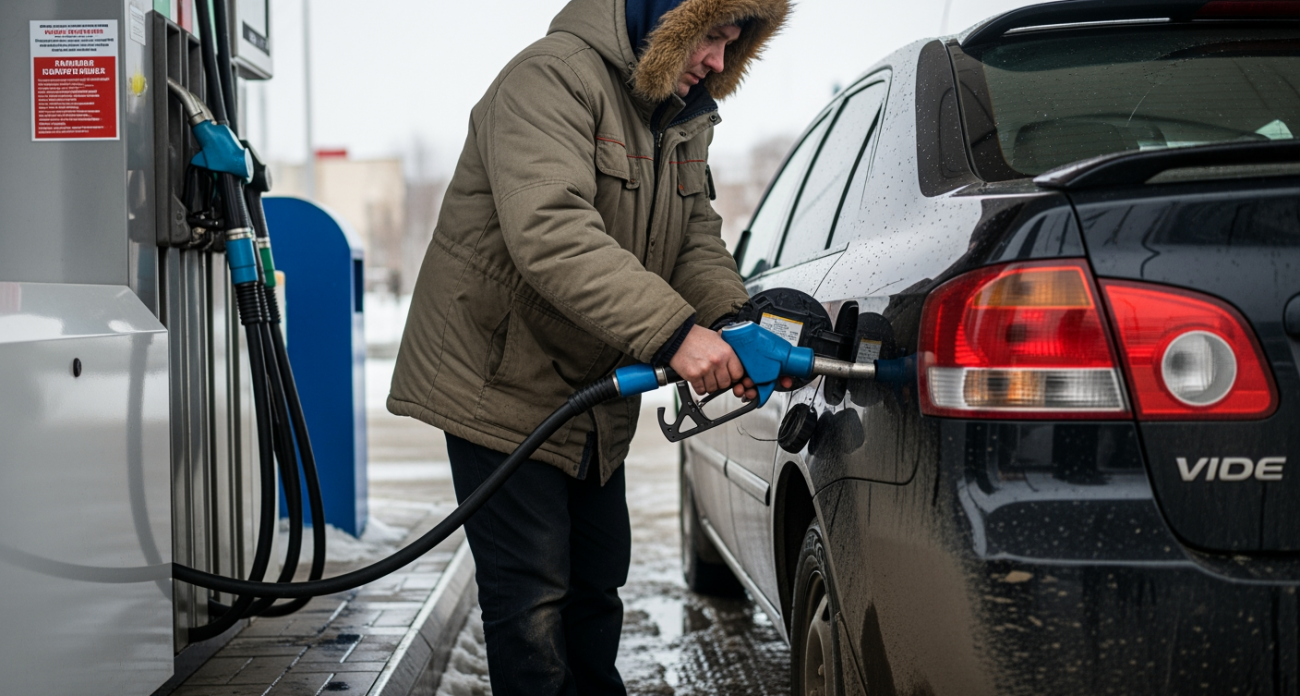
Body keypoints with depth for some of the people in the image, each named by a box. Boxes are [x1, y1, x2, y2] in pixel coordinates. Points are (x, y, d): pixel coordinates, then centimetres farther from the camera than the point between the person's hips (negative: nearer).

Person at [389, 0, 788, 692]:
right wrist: (674, 330, -42)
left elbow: (696, 239, 5)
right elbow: (550, 232, -36)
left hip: (595, 391, 9)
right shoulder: (552, 77, -23)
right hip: (500, 382, -9)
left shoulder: (682, 120, 8)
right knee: (532, 593, -7)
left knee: (597, 579, 18)